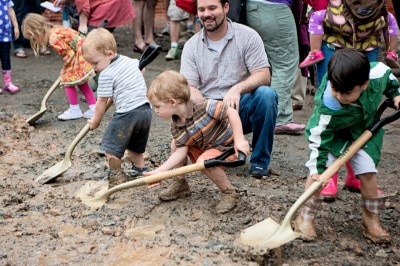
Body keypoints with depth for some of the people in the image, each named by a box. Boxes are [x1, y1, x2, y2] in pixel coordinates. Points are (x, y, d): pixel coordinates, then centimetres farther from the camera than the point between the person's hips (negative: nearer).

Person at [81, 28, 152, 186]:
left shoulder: (106, 75, -12)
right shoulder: (129, 61, 9)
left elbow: (102, 102, -5)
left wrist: (95, 121, 9)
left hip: (127, 113, -9)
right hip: (145, 109, 9)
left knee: (111, 145, 6)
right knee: (135, 145, 26)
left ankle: (116, 176, 11)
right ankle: (139, 169, 35)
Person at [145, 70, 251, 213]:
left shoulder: (204, 107, -29)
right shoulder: (176, 128, -9)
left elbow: (231, 112, -27)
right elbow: (181, 152, -12)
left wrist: (239, 139, -31)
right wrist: (159, 171, -21)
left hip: (228, 147, -7)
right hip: (204, 148, 7)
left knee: (204, 161, -33)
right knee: (176, 144, -1)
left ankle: (229, 193, -14)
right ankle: (180, 185, 12)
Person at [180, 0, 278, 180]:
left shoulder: (247, 36, -3)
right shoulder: (191, 46, 4)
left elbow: (263, 76, -12)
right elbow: (189, 88, -3)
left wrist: (237, 89, -32)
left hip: (242, 108, -1)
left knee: (266, 94, -31)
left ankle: (260, 161, -16)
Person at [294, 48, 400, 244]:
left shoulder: (378, 73, -32)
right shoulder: (328, 107, -39)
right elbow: (319, 137, -30)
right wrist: (317, 167, -31)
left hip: (364, 131, 3)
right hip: (332, 133, -3)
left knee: (368, 173, -2)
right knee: (320, 173, -15)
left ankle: (371, 220, 16)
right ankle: (305, 218, 0)